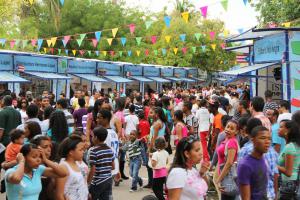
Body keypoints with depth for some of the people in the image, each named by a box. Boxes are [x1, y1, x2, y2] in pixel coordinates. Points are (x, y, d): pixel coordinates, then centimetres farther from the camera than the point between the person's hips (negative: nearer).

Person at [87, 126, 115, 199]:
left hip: (98, 182, -6)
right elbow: (113, 167, 10)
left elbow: (93, 170, -16)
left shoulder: (94, 150, -14)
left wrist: (87, 183, -7)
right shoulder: (110, 150, 5)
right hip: (109, 180, 6)